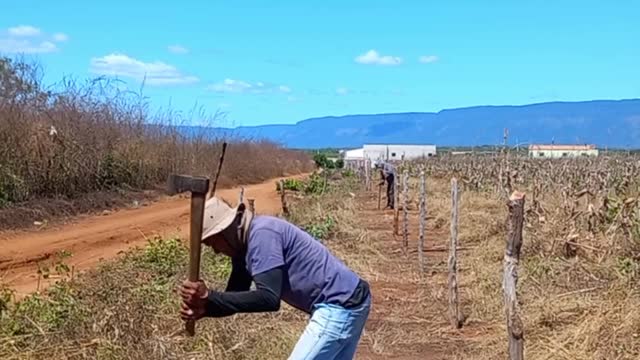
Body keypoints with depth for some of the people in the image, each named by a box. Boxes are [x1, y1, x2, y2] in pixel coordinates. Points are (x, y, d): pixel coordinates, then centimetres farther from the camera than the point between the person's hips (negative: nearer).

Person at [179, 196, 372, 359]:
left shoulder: (261, 234, -22)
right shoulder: (243, 245, 9)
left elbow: (269, 299, -28)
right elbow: (236, 295, 10)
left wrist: (209, 296, -26)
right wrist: (205, 308, -10)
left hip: (339, 305, -10)